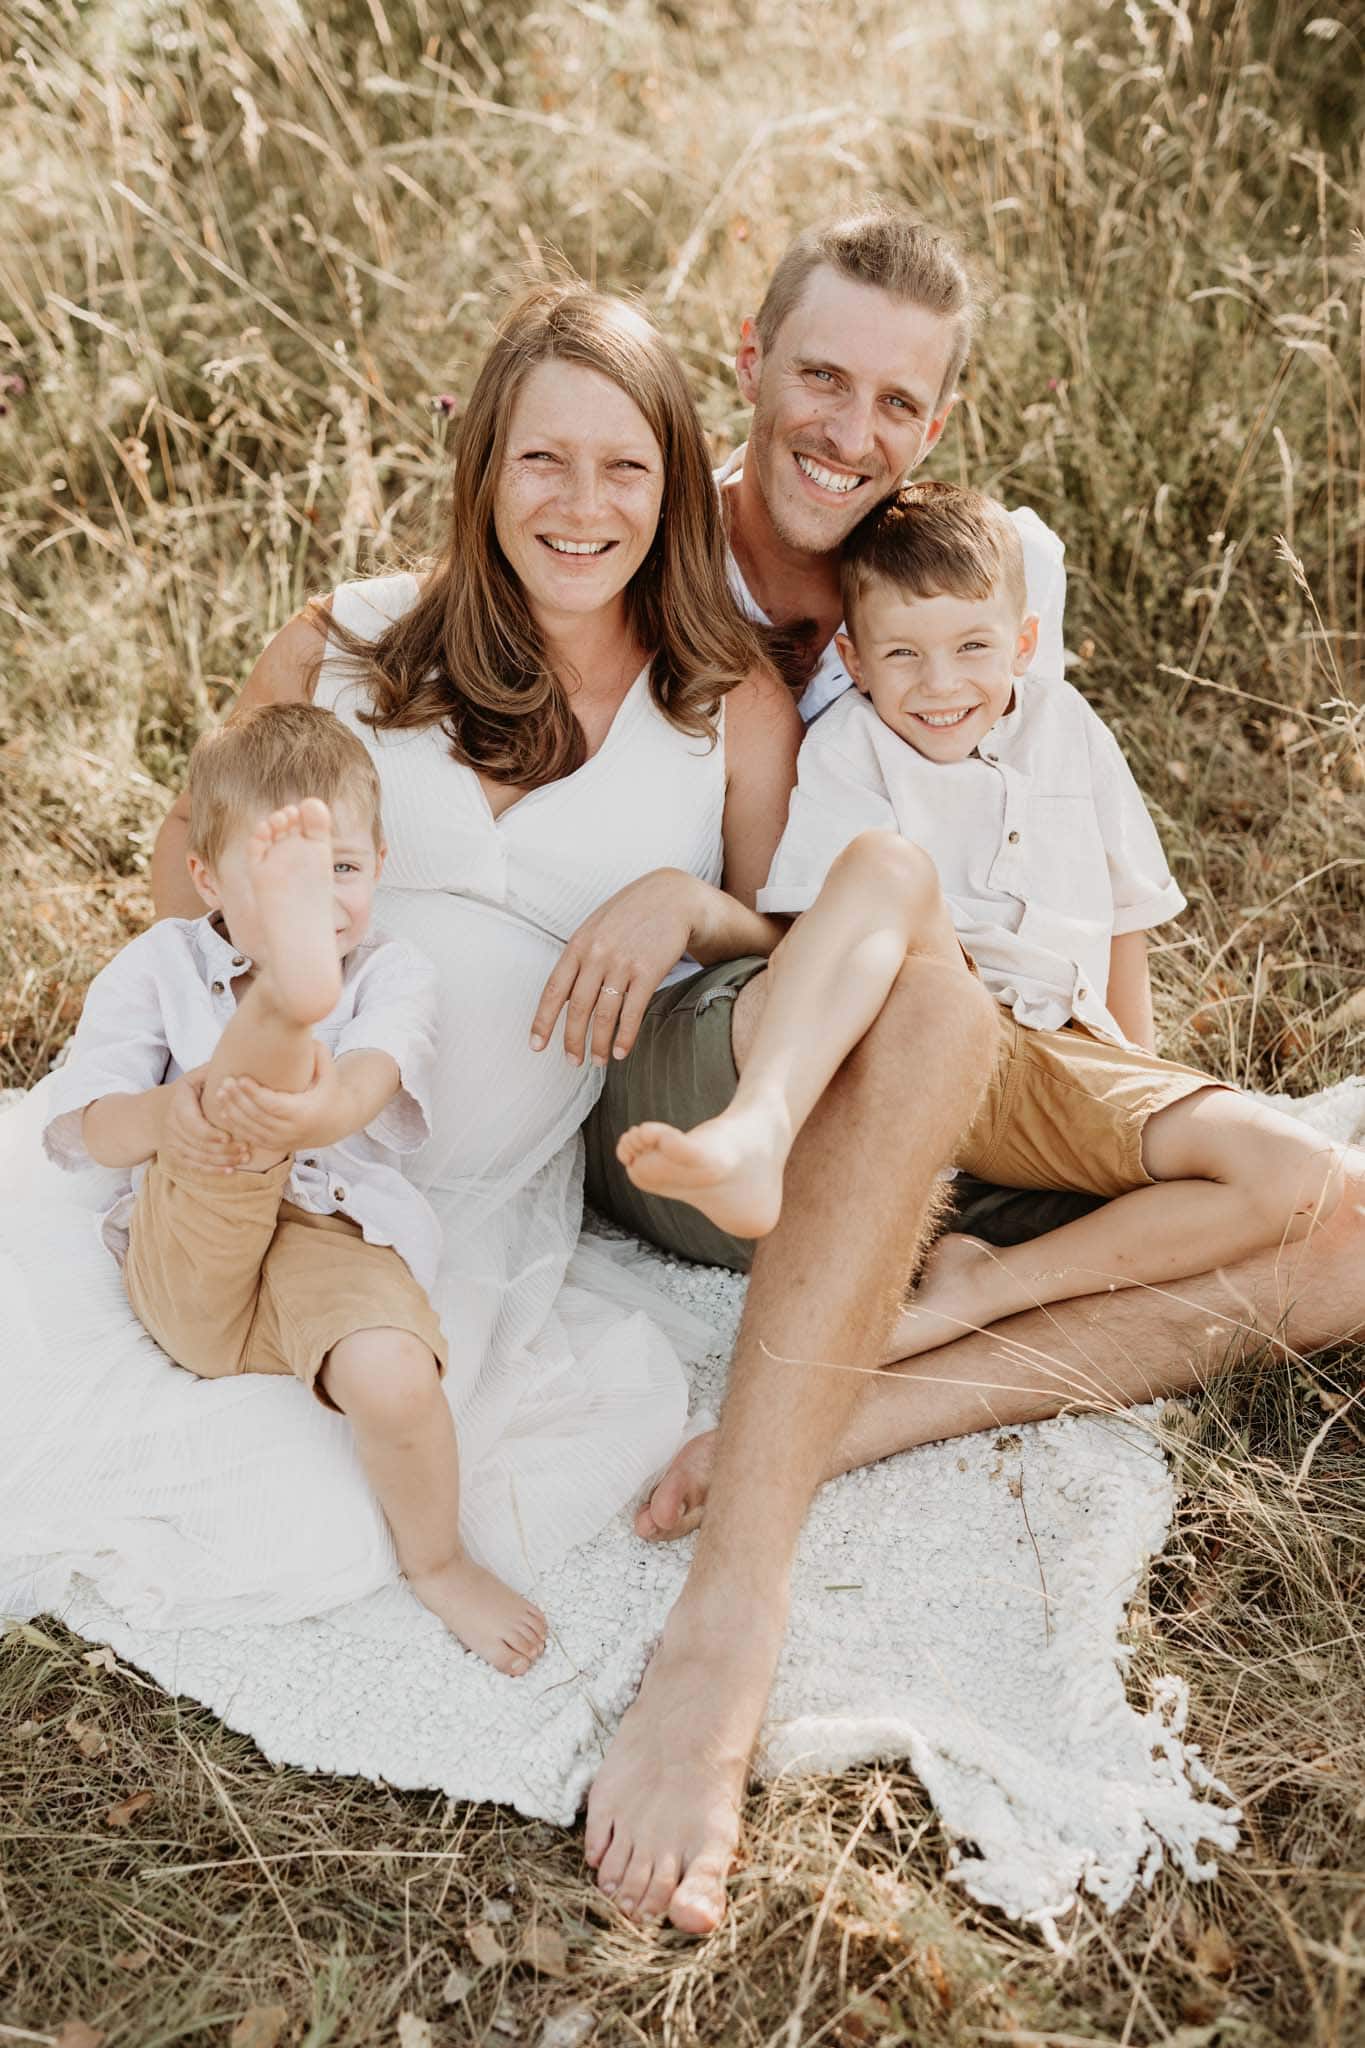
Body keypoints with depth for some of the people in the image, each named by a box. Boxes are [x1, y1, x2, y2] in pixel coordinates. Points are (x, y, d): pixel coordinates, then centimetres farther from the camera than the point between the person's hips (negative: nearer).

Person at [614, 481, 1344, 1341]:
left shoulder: (1067, 724, 15)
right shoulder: (849, 743, 5)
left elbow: (1124, 904, 21)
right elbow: (813, 929, -4)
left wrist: (1140, 1064, 19)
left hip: (1065, 1059, 4)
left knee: (1302, 1179, -18)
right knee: (888, 859, -33)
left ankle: (986, 1288, -21)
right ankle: (755, 1132, -53)